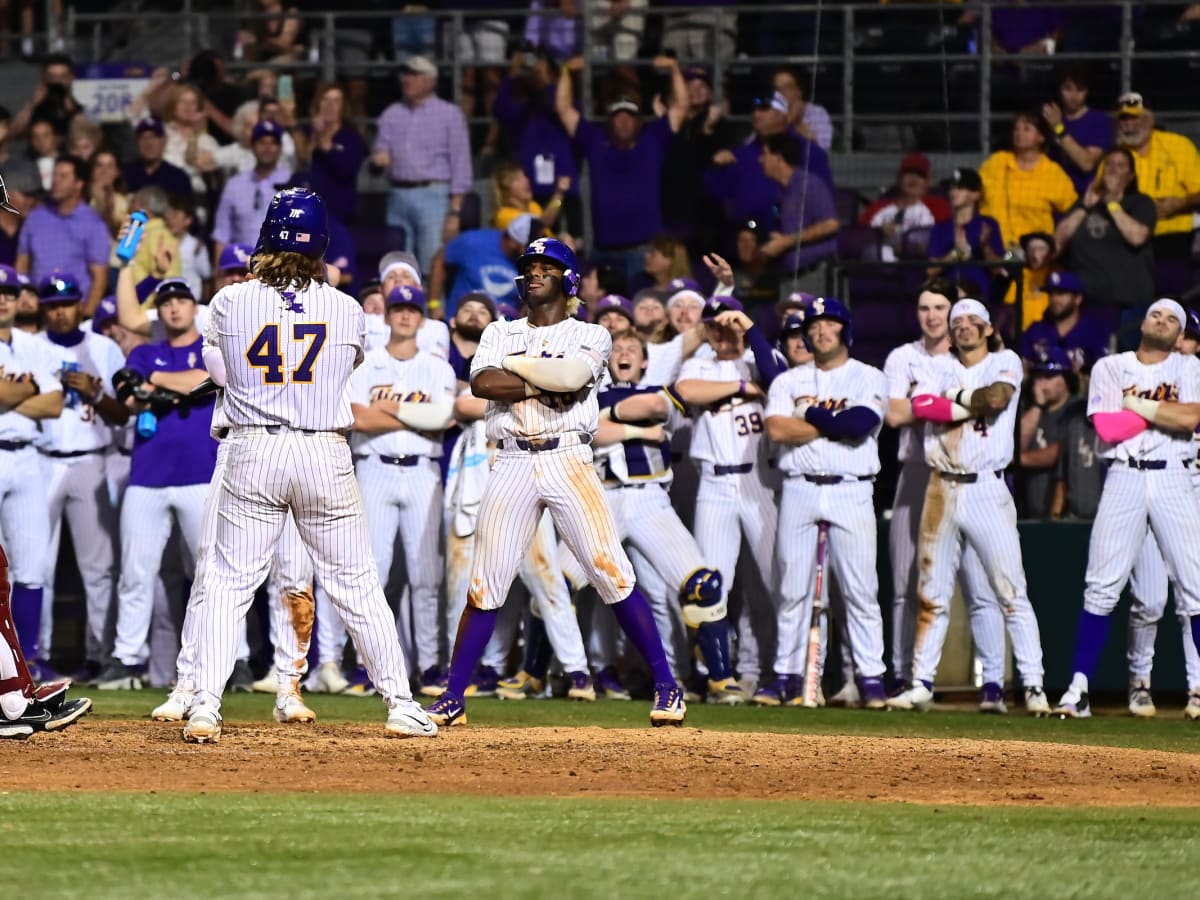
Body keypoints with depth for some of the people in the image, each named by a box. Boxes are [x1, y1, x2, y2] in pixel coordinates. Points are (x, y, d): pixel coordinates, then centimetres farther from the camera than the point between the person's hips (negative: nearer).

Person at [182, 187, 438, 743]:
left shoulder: (230, 303, -3)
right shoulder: (347, 311, -2)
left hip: (252, 453, -1)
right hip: (325, 454, 1)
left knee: (227, 582, 6)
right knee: (356, 585, 9)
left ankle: (205, 706, -5)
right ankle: (401, 705, 11)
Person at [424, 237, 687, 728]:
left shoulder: (591, 337, 9)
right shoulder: (499, 333, 16)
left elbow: (573, 375, -13)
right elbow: (482, 383, -4)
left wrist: (513, 364, -4)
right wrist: (549, 383, -8)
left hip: (568, 462, -2)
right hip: (512, 464, 2)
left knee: (612, 575, -9)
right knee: (485, 585, 0)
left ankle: (666, 685, -5)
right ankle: (452, 697, 6)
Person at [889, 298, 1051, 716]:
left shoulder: (1005, 362, 5)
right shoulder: (940, 368, 12)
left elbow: (998, 397, -16)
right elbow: (921, 405, -8)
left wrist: (954, 396, -2)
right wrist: (973, 405, -11)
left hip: (987, 489, -3)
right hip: (942, 490, 3)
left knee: (1011, 592, -6)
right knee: (932, 594, 7)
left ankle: (1034, 685, -7)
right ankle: (921, 683, 13)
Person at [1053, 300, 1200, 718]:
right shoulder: (1110, 368, 10)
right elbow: (1107, 428, -5)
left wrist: (1135, 404, -4)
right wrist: (1165, 410, -4)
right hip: (1124, 477, 0)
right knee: (1102, 587, -5)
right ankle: (1079, 688, -5)